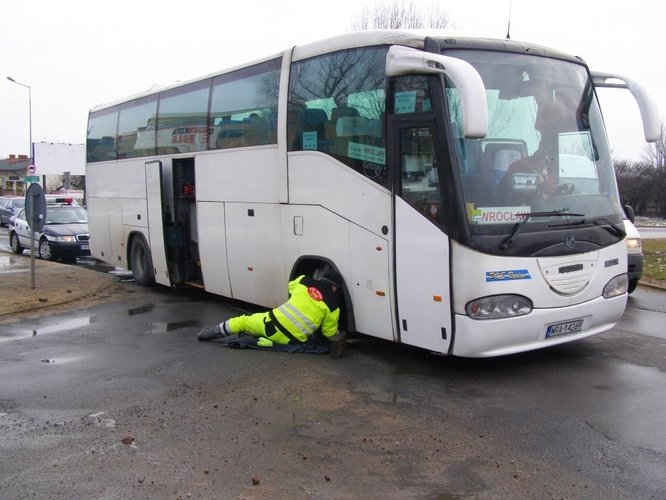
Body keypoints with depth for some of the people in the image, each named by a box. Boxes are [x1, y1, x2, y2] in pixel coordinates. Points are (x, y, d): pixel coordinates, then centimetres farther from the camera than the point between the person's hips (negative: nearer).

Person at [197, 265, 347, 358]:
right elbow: (329, 332, 6)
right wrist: (338, 338, 26)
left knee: (242, 321, 21)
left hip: (274, 323, 1)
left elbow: (291, 286, 27)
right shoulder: (332, 306, -4)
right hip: (293, 340, -1)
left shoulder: (305, 282, 3)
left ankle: (211, 333, 31)